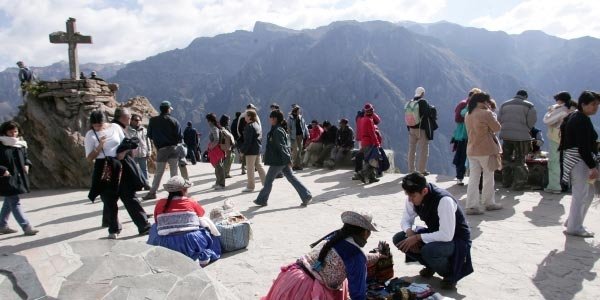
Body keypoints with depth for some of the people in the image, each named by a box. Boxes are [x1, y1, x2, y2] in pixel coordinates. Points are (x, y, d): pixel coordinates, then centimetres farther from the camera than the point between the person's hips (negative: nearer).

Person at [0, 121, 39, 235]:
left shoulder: (21, 145, 7)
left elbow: (25, 157, 21)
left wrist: (27, 165, 3)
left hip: (19, 177, 7)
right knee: (15, 203, -7)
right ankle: (26, 227, -9)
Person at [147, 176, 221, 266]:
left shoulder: (160, 204, 5)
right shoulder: (191, 202, 2)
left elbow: (158, 223, 19)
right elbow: (201, 213, 21)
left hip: (167, 247, 2)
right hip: (192, 242, -2)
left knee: (155, 227, 29)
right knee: (205, 222, 21)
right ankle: (203, 255, 8)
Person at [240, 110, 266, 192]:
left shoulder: (249, 126, -16)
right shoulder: (258, 125, 13)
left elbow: (247, 141, -20)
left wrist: (242, 150, -14)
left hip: (251, 151, -9)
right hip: (258, 149, 9)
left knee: (250, 169, -1)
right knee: (259, 166, 16)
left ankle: (250, 187, 4)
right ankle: (265, 183, 19)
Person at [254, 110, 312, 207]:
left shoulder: (277, 131, -19)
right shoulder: (278, 129, 11)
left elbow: (282, 147, -22)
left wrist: (288, 159, -24)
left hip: (278, 161, -9)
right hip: (282, 160, 9)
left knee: (268, 180, 6)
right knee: (291, 177, 10)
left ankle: (261, 200, 20)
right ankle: (306, 196, 8)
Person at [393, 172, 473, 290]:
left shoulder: (444, 200, -33)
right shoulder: (413, 197, -12)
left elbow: (447, 235, -35)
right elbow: (406, 219, 2)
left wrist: (417, 237, -31)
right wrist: (410, 232, -20)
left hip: (456, 239, -7)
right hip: (434, 234, 7)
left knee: (429, 250, -36)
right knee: (399, 239, -10)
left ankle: (450, 273, -3)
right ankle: (431, 265, 10)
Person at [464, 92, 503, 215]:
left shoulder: (468, 115, 10)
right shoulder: (486, 113, -14)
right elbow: (497, 128, -5)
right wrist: (491, 115, 4)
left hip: (471, 150, 6)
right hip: (486, 150, -6)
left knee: (473, 178, 5)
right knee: (488, 177, 10)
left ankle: (471, 205, 1)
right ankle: (489, 203, 22)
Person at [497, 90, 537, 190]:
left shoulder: (504, 105, 10)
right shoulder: (529, 106, -2)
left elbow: (499, 120, 8)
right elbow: (531, 122, -6)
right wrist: (525, 129, 12)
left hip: (506, 135, 4)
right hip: (521, 136, -4)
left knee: (506, 159, 16)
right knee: (519, 160, 5)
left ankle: (506, 182, 24)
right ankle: (518, 184, 7)